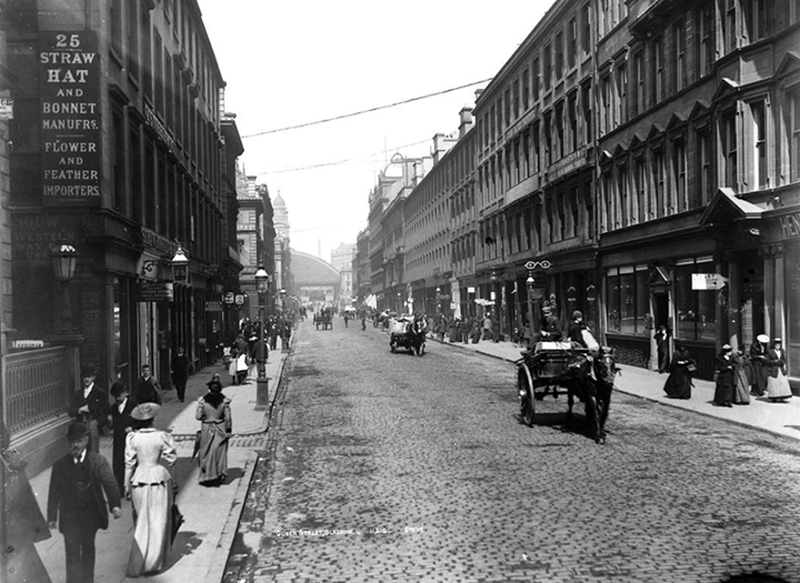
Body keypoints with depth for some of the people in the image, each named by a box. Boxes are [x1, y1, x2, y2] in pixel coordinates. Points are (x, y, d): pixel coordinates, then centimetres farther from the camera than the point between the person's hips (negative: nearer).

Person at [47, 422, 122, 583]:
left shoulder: (98, 462, -9)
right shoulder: (60, 465, -4)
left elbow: (110, 483, -19)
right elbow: (54, 492, 2)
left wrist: (115, 505, -33)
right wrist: (52, 516, 1)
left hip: (91, 514, 1)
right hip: (69, 515, -1)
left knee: (88, 548, 18)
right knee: (72, 553, -5)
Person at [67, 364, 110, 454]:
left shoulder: (101, 393, 5)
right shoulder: (76, 394, 18)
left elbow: (104, 413, 1)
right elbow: (70, 411, 10)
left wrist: (95, 422, -14)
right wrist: (81, 409, -8)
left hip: (93, 427, -3)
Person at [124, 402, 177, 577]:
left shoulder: (132, 437, -6)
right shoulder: (162, 436, -9)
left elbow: (129, 463, -2)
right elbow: (170, 462, -3)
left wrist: (127, 486, 7)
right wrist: (173, 481, 9)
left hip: (139, 479, 1)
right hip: (159, 478, -1)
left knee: (141, 523, 15)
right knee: (158, 522, 11)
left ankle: (138, 564, 20)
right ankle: (155, 561, 16)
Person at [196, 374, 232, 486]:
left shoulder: (203, 400, -13)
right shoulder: (224, 400, -12)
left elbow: (198, 417, -9)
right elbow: (228, 418, -9)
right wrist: (228, 430, 2)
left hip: (207, 430, 0)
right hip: (220, 430, 0)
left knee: (207, 453, 12)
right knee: (220, 453, 13)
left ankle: (206, 476, 11)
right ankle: (219, 476, 17)